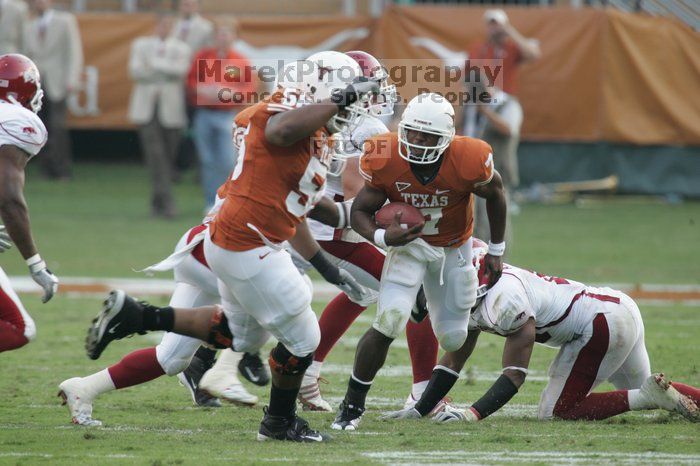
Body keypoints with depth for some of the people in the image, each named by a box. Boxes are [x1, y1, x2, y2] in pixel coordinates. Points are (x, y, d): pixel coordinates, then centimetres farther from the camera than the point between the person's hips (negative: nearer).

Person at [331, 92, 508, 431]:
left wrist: (496, 250, 2)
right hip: (409, 242, -1)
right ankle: (352, 405, -8)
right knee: (389, 322, -21)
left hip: (454, 249, 1)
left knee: (453, 338, 7)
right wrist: (382, 237, -36)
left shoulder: (467, 160, -28)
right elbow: (361, 211, -14)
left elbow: (495, 194, -6)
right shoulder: (386, 159, -26)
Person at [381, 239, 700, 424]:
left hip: (602, 325, -10)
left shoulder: (503, 300, -25)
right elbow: (452, 362, 10)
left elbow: (515, 374, -22)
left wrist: (474, 414, -29)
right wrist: (420, 411, 4)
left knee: (555, 412, -7)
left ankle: (651, 397, -12)